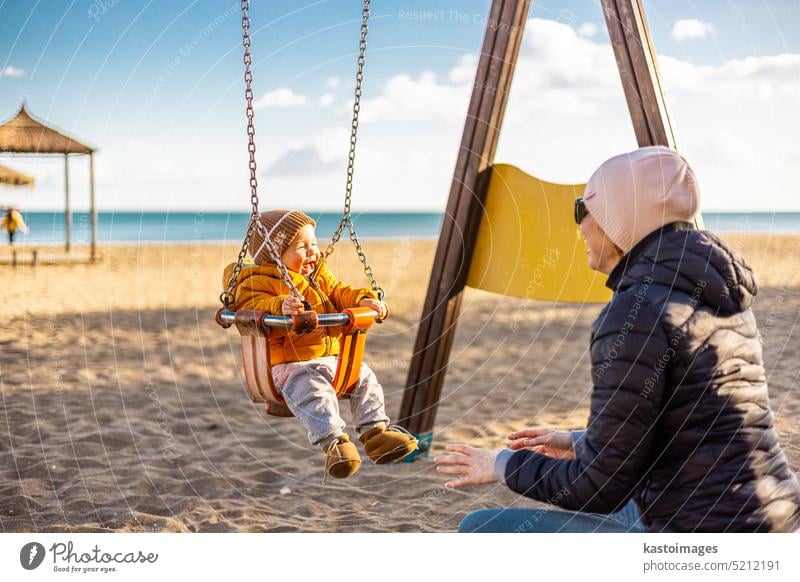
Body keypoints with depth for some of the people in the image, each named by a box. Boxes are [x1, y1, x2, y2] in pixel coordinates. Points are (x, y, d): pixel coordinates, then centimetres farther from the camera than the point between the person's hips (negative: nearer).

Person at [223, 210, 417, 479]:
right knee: (313, 392, -33)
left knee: (364, 377, 2)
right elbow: (251, 307, -25)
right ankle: (334, 441, -35)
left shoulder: (320, 276, 18)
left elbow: (340, 294, 16)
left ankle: (375, 431, 6)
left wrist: (363, 300, -5)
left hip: (331, 357, 8)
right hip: (289, 364, -8)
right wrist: (279, 307, -45)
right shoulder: (257, 282, -9)